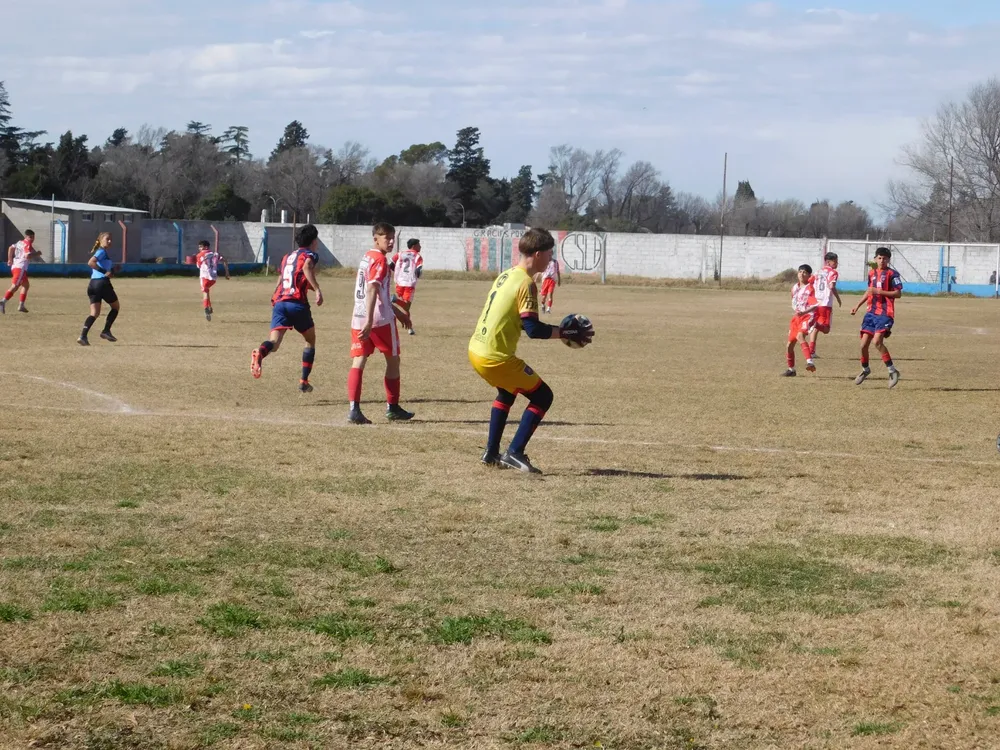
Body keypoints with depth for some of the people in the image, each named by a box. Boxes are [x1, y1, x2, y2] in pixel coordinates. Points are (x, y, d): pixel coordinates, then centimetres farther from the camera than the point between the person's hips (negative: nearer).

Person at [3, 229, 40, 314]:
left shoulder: (20, 242, 19)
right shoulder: (28, 244, -7)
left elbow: (11, 248, 27)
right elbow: (27, 256, -20)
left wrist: (10, 260, 31)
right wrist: (36, 254, -6)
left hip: (14, 266, 10)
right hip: (20, 268, -10)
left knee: (26, 285, 22)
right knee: (15, 286, -17)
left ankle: (21, 305, 18)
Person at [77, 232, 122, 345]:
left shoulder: (102, 252, 23)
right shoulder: (102, 252, -5)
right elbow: (90, 262, -23)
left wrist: (113, 270, 14)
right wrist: (105, 272, -23)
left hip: (92, 285, 8)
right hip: (102, 283, -8)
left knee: (94, 312, 1)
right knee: (116, 306, 13)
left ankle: (83, 336, -17)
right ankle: (106, 331, 7)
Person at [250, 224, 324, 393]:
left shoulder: (287, 257, 26)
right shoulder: (310, 254, 7)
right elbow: (307, 267, -17)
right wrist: (317, 290, -24)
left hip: (279, 301, 4)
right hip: (297, 302, -4)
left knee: (274, 342, -11)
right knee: (310, 340, 18)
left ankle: (259, 353, -46)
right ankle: (304, 381, 15)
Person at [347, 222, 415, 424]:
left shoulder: (366, 258, 19)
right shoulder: (380, 260, -10)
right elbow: (372, 290, -22)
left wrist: (398, 312, 33)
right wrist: (369, 321, -29)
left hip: (358, 319, 7)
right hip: (380, 319, -7)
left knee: (358, 361, -3)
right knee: (393, 360, 11)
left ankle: (353, 409, -17)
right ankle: (392, 407, 19)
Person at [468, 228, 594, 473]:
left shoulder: (506, 276, 12)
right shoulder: (526, 284, -15)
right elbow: (533, 330, -19)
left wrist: (560, 330, 20)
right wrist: (565, 332, -9)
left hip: (476, 350, 9)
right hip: (496, 357, -9)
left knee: (507, 393, 32)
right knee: (542, 396, 3)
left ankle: (492, 453, 31)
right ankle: (515, 452, -2)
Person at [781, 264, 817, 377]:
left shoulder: (810, 288, -8)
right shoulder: (795, 288, 13)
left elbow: (815, 305, -19)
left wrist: (804, 312, -32)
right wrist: (795, 310, 12)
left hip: (807, 316, -8)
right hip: (796, 317, 8)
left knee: (800, 336, -34)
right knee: (790, 344, 9)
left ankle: (810, 362, -45)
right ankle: (791, 369, 26)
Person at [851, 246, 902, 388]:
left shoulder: (892, 274, -5)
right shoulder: (872, 273, 15)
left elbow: (898, 294, -11)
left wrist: (879, 292, -18)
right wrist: (858, 305, 22)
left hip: (885, 313, -7)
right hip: (871, 312, 7)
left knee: (877, 341, -23)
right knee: (864, 344, 5)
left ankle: (892, 371, -14)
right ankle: (865, 370, 28)